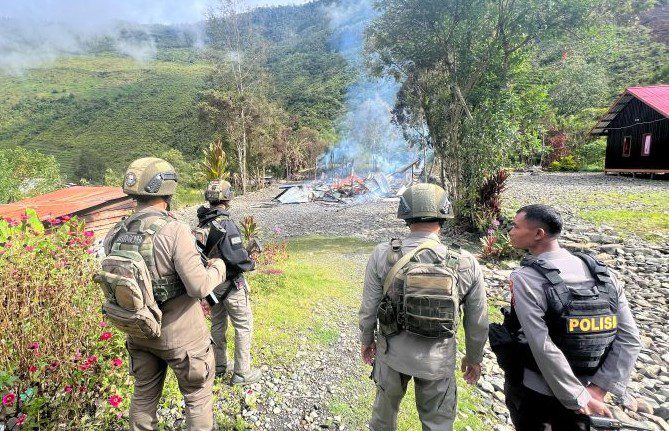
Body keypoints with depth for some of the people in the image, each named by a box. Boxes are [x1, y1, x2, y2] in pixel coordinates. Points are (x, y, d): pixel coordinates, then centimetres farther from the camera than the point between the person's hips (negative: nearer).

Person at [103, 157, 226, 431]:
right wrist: (217, 268, -7)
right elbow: (199, 287, -25)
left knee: (144, 396, 25)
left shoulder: (114, 235, -6)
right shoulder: (174, 231, -26)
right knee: (198, 396, 15)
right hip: (180, 335, -6)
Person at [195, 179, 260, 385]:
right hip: (230, 283, -8)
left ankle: (219, 366, 35)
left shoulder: (202, 222, 1)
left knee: (218, 324, 20)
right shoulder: (225, 224, -25)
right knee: (243, 326, 5)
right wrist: (251, 263, -7)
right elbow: (238, 258, -26)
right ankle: (242, 373, 14)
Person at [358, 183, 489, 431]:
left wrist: (366, 340, 9)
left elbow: (369, 308, -10)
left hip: (392, 351, 1)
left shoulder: (383, 256, -20)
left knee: (385, 406, 27)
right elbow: (478, 322, -5)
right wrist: (474, 357, 13)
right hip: (439, 359, 0)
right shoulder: (466, 265, -17)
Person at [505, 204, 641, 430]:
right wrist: (598, 389, -8)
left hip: (532, 392, -4)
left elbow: (544, 348, -26)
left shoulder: (524, 279, -23)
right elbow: (630, 339, -7)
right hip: (586, 389, 4)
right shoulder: (601, 271, -6)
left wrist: (580, 398, -15)